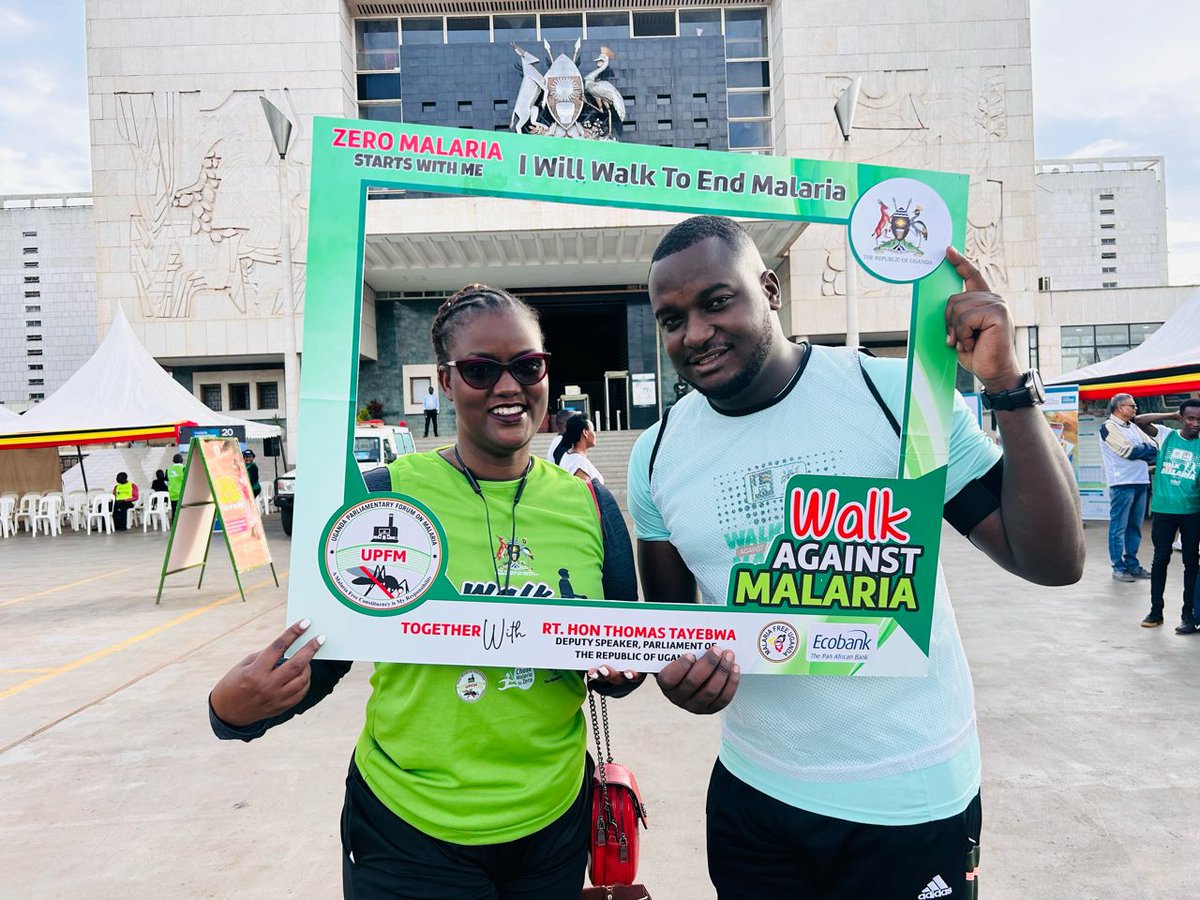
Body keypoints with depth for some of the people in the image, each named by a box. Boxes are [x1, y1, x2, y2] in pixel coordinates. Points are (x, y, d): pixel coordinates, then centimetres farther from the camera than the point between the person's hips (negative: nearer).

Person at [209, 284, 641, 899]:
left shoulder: (588, 505, -5)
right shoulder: (380, 498, -12)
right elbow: (322, 652, -5)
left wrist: (619, 672, -15)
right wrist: (236, 712, -22)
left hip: (554, 824, 3)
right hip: (406, 827, -2)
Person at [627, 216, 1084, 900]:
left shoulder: (894, 394, -14)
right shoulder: (656, 454, -4)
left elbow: (1055, 562, -13)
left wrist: (1010, 388, -23)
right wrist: (675, 669, -14)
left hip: (912, 796, -2)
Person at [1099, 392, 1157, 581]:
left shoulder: (1133, 427, 18)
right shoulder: (1109, 427, -5)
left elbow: (1154, 447, 10)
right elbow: (1128, 451, -14)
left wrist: (1139, 450, -8)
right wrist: (1146, 450, 2)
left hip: (1141, 482, 7)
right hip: (1122, 483, -7)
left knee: (1135, 526, 10)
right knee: (1119, 527, -2)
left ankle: (1131, 563, 19)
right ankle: (1118, 567, 3)